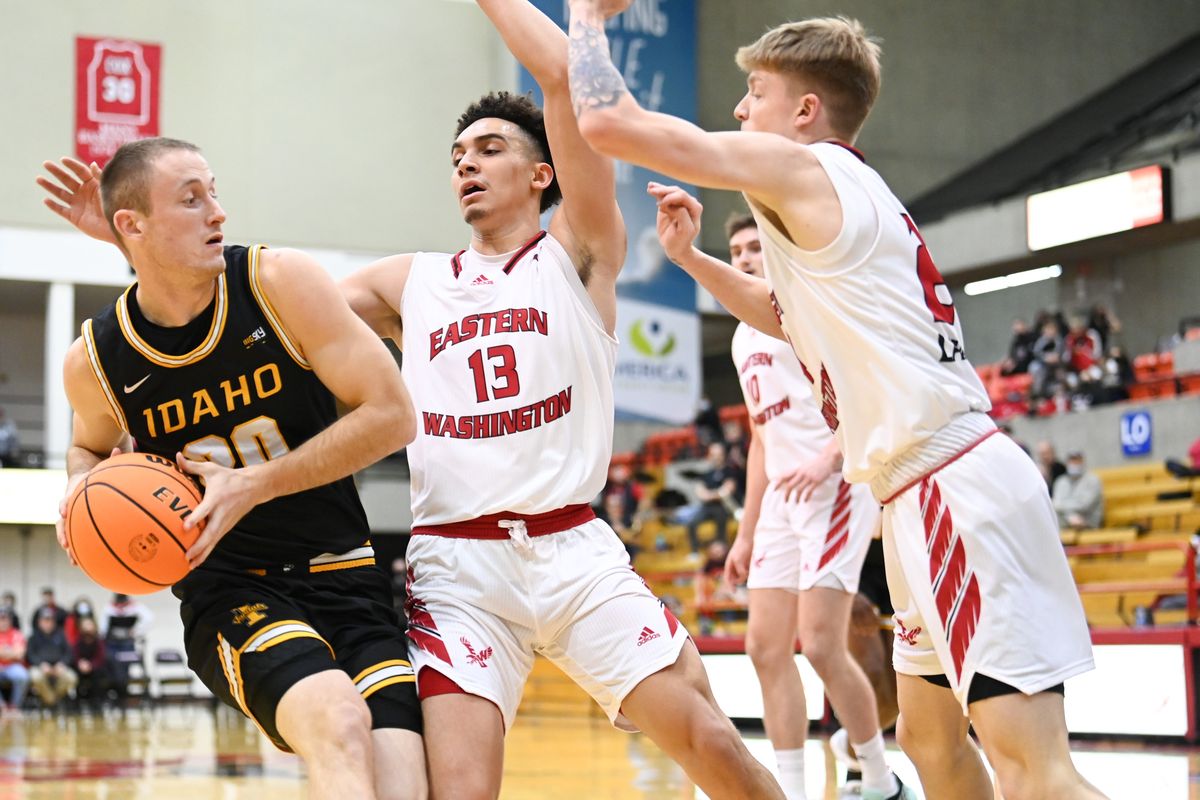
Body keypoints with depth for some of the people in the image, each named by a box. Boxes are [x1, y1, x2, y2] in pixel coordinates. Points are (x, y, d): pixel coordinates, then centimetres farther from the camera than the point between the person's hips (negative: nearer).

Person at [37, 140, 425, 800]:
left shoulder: (279, 282, -9)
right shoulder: (94, 361, -3)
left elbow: (391, 416, -10)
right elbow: (91, 444, 21)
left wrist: (256, 485, -15)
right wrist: (82, 487, -3)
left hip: (345, 579, 1)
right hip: (228, 591, -1)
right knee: (339, 722, -32)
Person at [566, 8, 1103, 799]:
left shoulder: (802, 168, -7)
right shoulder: (840, 198, 22)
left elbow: (608, 120, -12)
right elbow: (785, 315, 42)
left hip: (950, 488, -11)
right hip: (939, 489, 11)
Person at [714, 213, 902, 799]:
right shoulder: (743, 338, 20)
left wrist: (828, 459, -27)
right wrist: (747, 532, 21)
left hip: (835, 486, -9)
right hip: (783, 498, 9)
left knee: (820, 645, -12)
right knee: (766, 648, 3)